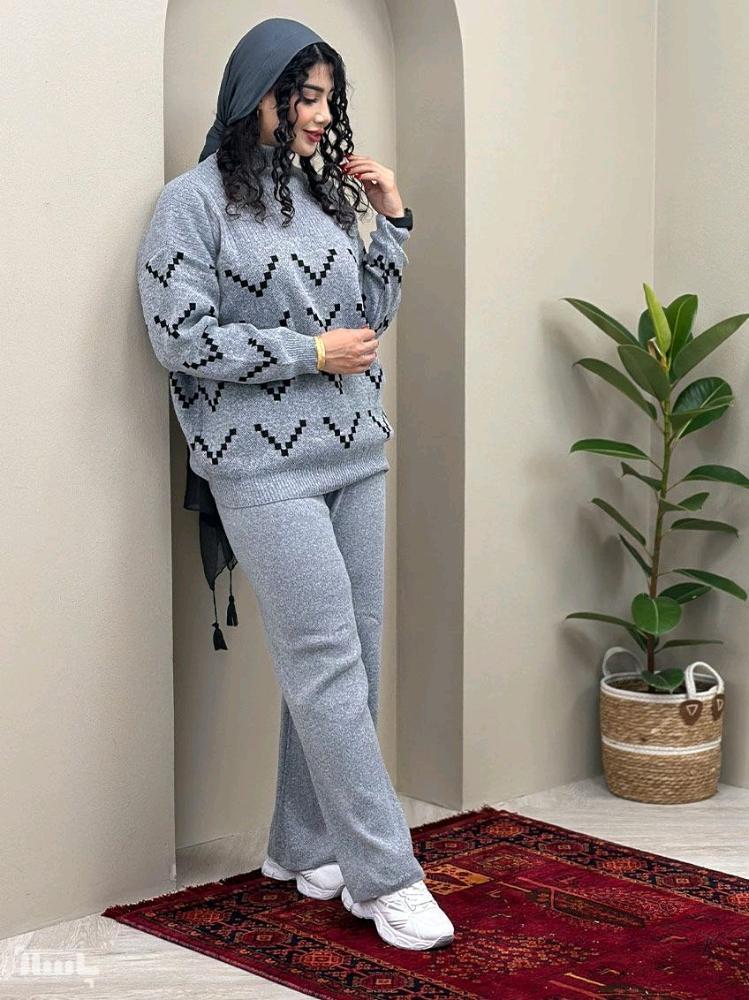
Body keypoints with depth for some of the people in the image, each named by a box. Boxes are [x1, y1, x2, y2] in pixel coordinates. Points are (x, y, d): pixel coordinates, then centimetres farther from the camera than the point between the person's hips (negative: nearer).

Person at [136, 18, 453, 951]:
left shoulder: (322, 196, 15)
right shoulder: (194, 201, -3)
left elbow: (369, 316, 19)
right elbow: (181, 338, -10)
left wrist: (391, 219, 9)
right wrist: (312, 352, -11)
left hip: (354, 454, 7)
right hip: (266, 466, -7)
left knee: (350, 662, 7)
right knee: (328, 664, -8)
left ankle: (304, 847, 21)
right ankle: (385, 876, -1)